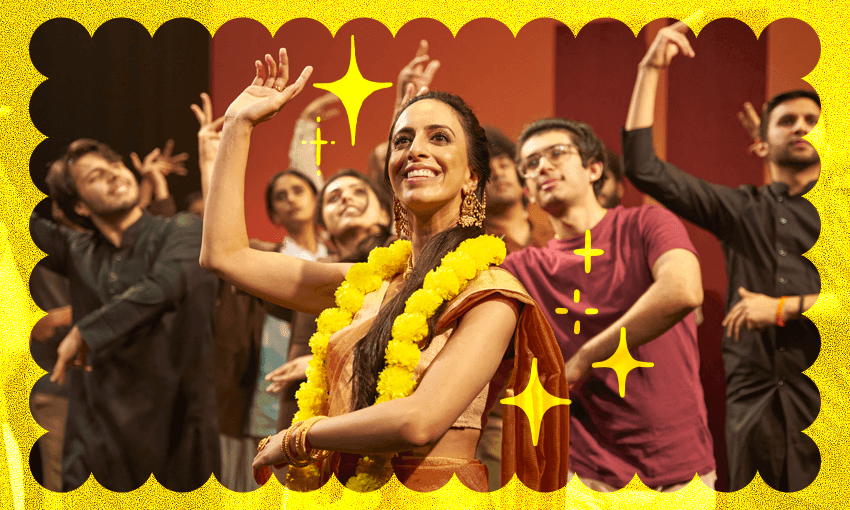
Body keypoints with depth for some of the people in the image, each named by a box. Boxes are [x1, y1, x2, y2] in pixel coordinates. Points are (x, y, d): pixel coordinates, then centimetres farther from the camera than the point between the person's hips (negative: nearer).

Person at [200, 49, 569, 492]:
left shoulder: (489, 295, -9)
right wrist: (238, 123, 12)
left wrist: (294, 440, -8)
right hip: (342, 488, 5)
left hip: (431, 491, -5)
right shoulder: (370, 281, 8)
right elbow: (225, 255, 11)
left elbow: (419, 422, -20)